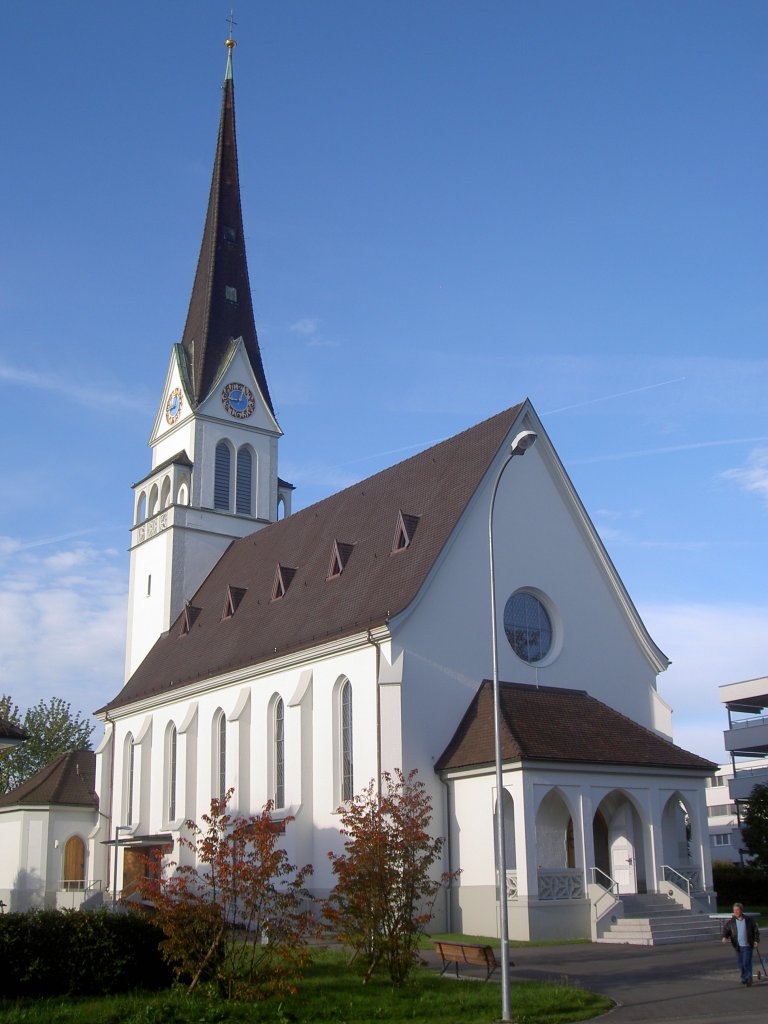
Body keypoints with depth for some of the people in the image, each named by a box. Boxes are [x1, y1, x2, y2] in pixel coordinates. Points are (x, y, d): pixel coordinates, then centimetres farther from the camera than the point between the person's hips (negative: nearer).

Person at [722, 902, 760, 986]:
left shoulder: (749, 920, -3)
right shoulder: (730, 921, 0)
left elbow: (756, 930, 5)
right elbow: (725, 929, 4)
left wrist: (756, 940, -4)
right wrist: (725, 937, -15)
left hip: (747, 946, -3)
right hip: (738, 946, 3)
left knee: (747, 963, -10)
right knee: (741, 963, 10)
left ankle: (748, 978, -2)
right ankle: (744, 978, 25)